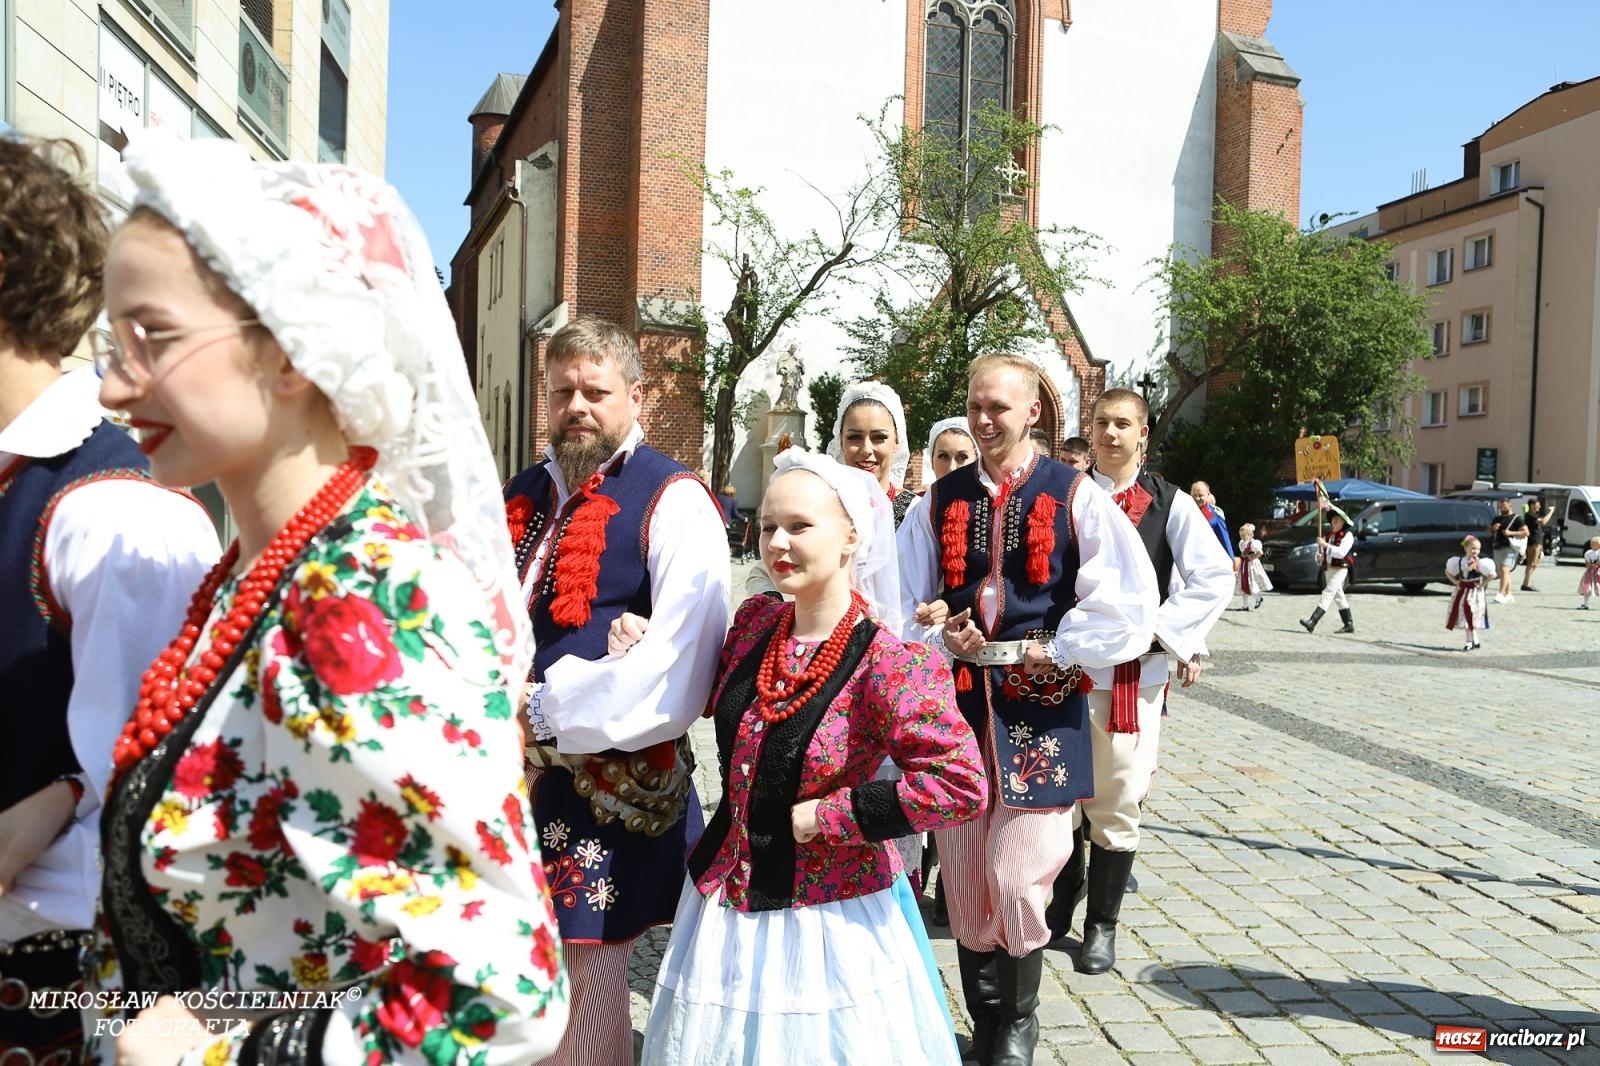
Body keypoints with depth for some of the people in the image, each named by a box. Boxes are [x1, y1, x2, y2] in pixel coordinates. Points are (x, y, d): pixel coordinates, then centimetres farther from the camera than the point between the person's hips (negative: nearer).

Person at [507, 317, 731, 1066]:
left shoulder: (672, 502, -10)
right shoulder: (524, 494, 13)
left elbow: (682, 654, -20)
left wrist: (550, 709, -17)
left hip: (608, 785, -6)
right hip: (513, 772, 7)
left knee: (586, 993, 6)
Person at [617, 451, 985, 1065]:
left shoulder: (891, 667, -22)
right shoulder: (755, 620, -3)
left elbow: (962, 786, -25)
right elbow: (715, 699, 17)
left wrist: (828, 817, -21)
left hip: (828, 916, -6)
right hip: (722, 900, 6)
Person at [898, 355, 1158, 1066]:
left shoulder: (1075, 497, -1)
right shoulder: (940, 502, 9)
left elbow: (1126, 601, -6)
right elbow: (905, 602, 13)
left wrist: (1057, 651, -7)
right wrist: (942, 639, -4)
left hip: (1040, 712, -3)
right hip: (958, 707, 3)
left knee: (1015, 879, -4)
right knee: (964, 883, 9)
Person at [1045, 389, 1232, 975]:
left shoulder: (1170, 504, 2)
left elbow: (1215, 578, -3)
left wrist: (1157, 630, -11)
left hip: (1134, 673, -1)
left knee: (1116, 803, 6)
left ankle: (1102, 926, 21)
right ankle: (1065, 896, 35)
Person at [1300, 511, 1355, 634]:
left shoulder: (1347, 535, -7)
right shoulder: (1328, 535, 15)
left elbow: (1341, 552, -20)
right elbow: (1320, 552, 15)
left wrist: (1326, 545, -25)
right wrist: (1319, 557, -8)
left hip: (1340, 569, -8)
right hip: (1328, 569, 8)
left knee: (1327, 594, -17)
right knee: (1338, 597, 13)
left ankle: (1312, 622, -28)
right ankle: (1349, 625, 23)